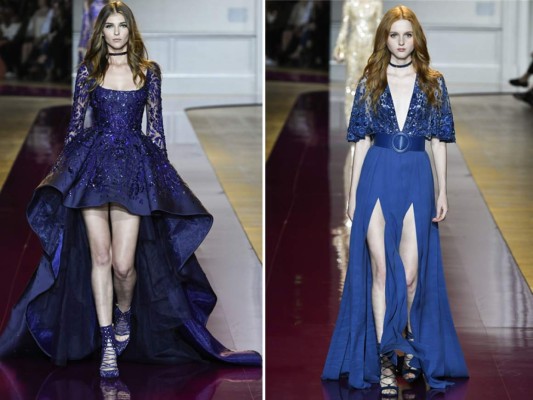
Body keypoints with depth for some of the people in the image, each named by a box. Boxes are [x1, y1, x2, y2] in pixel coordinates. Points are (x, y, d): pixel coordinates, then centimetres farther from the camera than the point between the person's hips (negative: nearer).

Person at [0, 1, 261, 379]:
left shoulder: (148, 71, 6)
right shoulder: (89, 70, 6)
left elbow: (155, 124, 9)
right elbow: (76, 121, 9)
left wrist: (161, 169, 6)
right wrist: (66, 166, 6)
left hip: (135, 164, -1)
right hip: (93, 162, 1)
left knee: (123, 263, -9)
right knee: (99, 257, -1)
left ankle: (124, 313, 24)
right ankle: (108, 344, 5)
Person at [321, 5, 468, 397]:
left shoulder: (433, 83, 7)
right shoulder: (370, 83, 6)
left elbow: (439, 140, 7)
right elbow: (362, 139, 7)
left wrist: (442, 191, 2)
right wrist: (353, 192, 4)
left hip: (416, 177, 0)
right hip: (377, 175, 0)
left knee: (411, 272, -3)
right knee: (379, 268, -4)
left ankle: (408, 342, 22)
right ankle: (385, 359, -2)